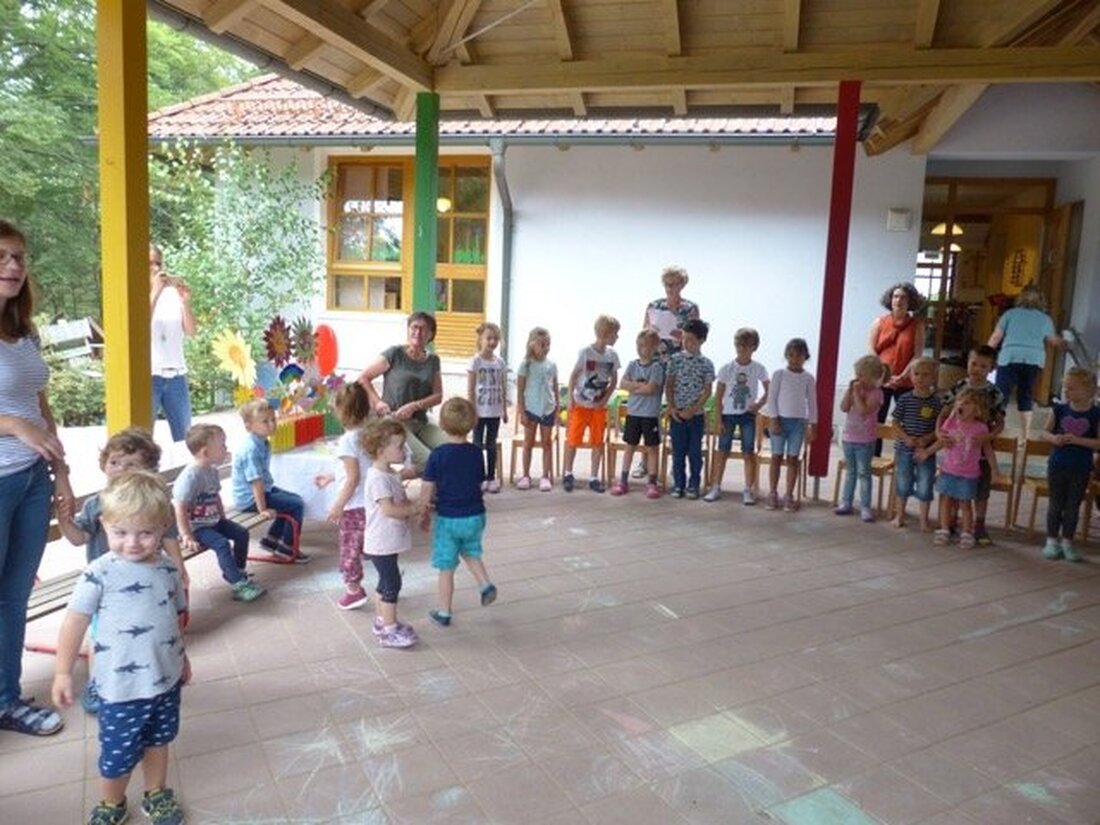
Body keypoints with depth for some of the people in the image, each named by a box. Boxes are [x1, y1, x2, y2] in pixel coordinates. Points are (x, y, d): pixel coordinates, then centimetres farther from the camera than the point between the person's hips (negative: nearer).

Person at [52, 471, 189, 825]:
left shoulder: (168, 569, -3)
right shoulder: (100, 574, -17)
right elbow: (75, 621, -11)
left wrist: (182, 657, 19)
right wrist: (63, 672, -10)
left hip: (167, 678, 4)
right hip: (122, 686, -4)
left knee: (158, 740, 21)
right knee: (118, 754, 10)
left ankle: (157, 794, 43)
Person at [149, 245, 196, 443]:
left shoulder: (173, 294, 7)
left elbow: (190, 331, 3)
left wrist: (186, 302, -12)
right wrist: (155, 292, -21)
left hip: (176, 374, 4)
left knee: (184, 438, 9)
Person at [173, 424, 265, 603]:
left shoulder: (212, 471, 3)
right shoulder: (190, 477, -25)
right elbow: (180, 509, -25)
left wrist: (223, 518, 13)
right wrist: (187, 537, -25)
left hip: (213, 521, 9)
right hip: (196, 526, -9)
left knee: (241, 533, 3)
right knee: (222, 544, -25)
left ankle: (236, 572, 18)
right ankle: (239, 585, -20)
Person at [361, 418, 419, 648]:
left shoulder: (390, 474, 10)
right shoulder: (378, 478, -22)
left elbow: (401, 501, 19)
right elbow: (389, 509, -28)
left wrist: (412, 504, -1)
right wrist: (414, 509, -17)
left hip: (389, 541, 10)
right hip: (381, 543, -10)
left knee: (387, 582, 20)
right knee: (392, 583, -3)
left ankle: (382, 621, 34)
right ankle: (389, 631, 6)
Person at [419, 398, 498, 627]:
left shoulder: (438, 455, -15)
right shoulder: (476, 453, -5)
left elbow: (427, 490, -12)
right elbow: (479, 481, 6)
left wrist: (424, 514, 3)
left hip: (447, 519, -3)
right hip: (475, 516, 3)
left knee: (446, 567, 9)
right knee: (471, 551, 30)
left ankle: (444, 613, 20)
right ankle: (485, 584, 13)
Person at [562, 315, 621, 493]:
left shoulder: (612, 355, -2)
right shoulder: (585, 352, -13)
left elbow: (614, 380, 6)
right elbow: (574, 376, -6)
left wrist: (605, 399, -4)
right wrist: (571, 399, -9)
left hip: (599, 406, 3)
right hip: (581, 404, -3)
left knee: (598, 442, 6)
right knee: (573, 440, 4)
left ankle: (594, 477, 17)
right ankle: (567, 474, 20)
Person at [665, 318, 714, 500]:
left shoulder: (706, 364, -2)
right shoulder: (675, 359, 0)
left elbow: (707, 391, -3)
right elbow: (669, 385, 2)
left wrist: (692, 410, -11)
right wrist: (671, 407, -8)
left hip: (696, 415, 0)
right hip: (677, 414, 1)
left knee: (695, 452, 5)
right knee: (678, 452, 5)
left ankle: (693, 485, 16)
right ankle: (678, 484, 15)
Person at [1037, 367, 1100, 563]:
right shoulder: (1060, 409, -2)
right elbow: (1044, 432, 4)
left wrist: (1077, 440, -22)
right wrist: (1053, 438, -17)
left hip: (1081, 470, -1)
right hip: (1057, 466, 1)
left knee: (1073, 506, 10)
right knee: (1056, 504, 10)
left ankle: (1067, 542, 23)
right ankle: (1052, 540, 22)